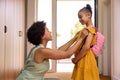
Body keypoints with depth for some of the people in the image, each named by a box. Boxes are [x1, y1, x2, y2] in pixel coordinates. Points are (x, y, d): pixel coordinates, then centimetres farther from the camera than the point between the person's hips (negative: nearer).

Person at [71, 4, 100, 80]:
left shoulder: (90, 29, -14)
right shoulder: (86, 29, 13)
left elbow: (86, 47, -24)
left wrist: (76, 59, -15)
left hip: (86, 59, -9)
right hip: (82, 59, 9)